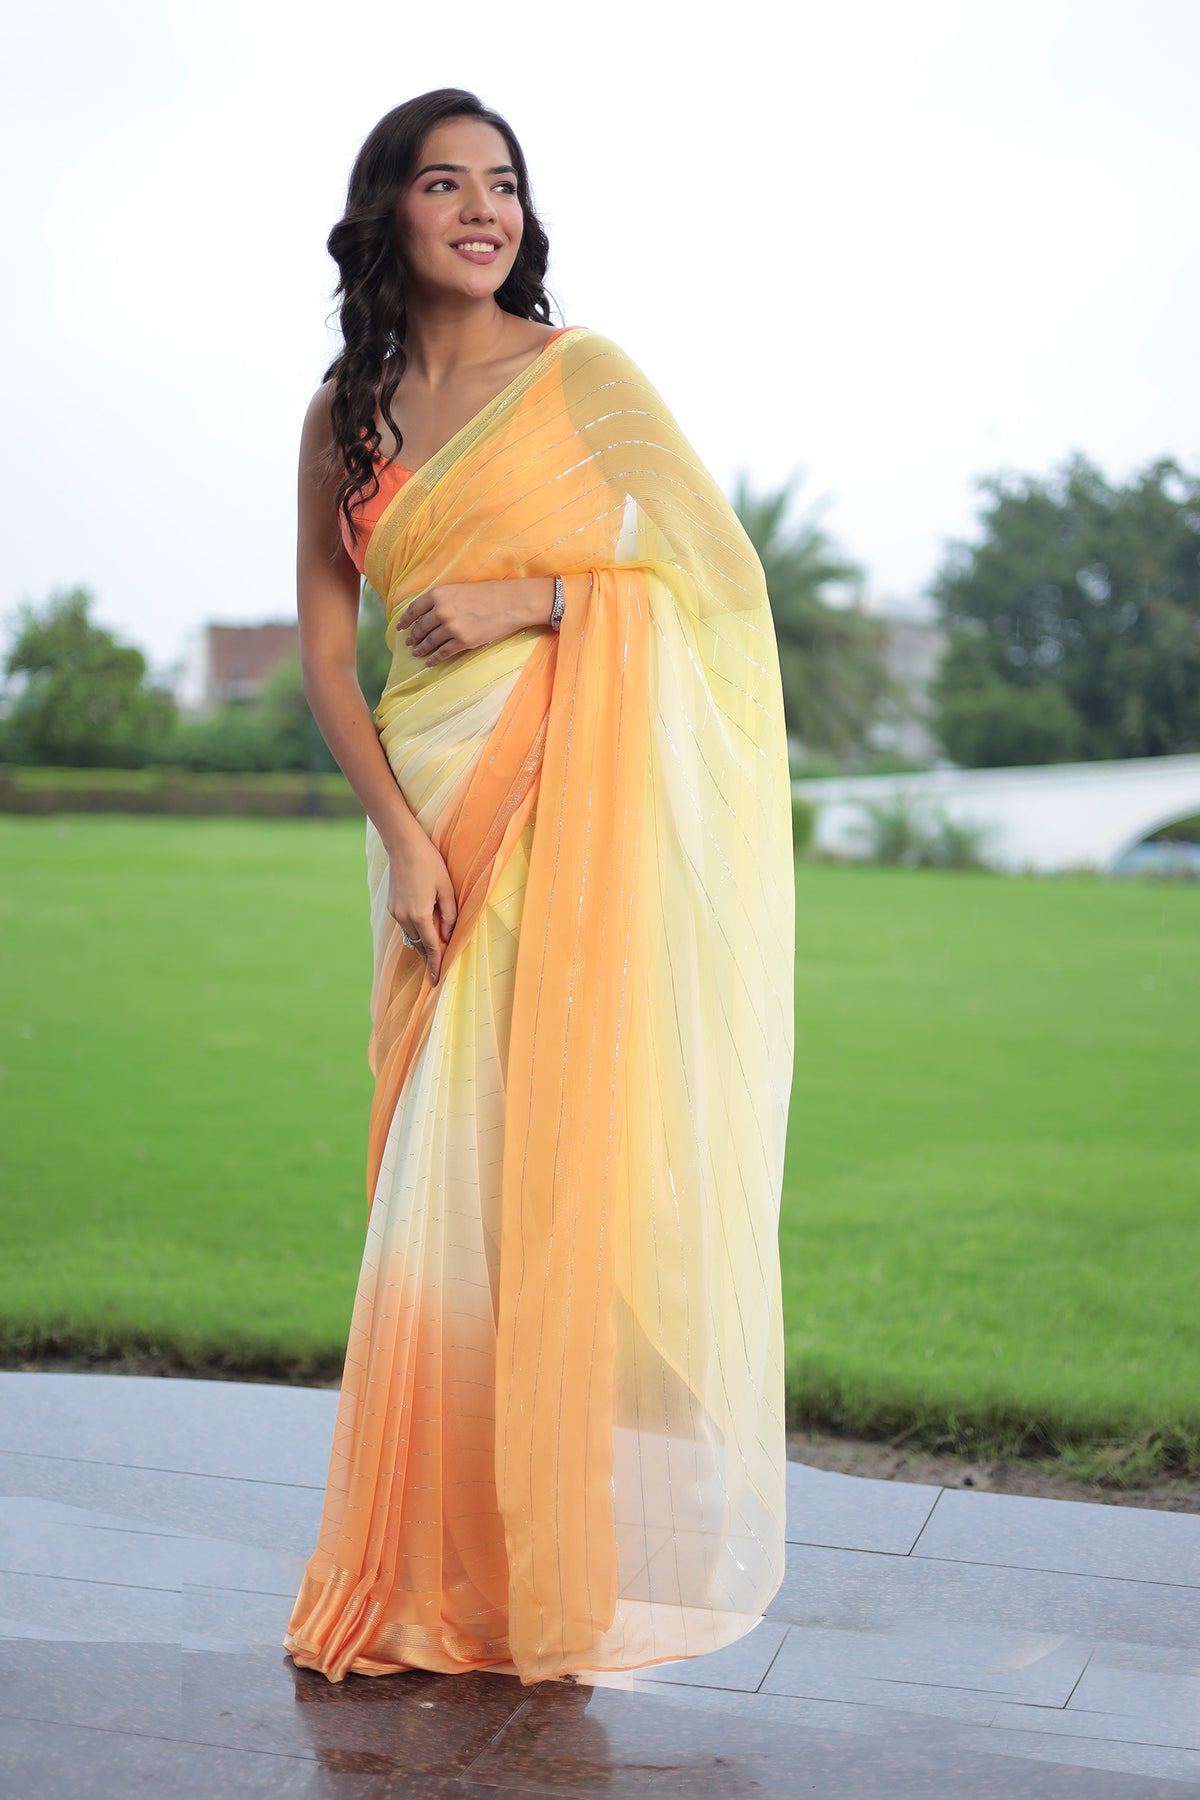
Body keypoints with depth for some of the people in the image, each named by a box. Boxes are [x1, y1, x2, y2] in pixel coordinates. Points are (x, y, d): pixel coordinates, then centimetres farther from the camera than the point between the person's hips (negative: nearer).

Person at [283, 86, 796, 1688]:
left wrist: (530, 601, -11)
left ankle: (581, 1554, 7)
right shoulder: (347, 414, 12)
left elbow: (724, 565, -1)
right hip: (440, 810, 3)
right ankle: (447, 1568, 14)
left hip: (593, 798, -3)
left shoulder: (581, 371, 3)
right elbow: (325, 651, 7)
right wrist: (401, 833, -7)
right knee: (451, 1179, 3)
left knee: (575, 1154, -5)